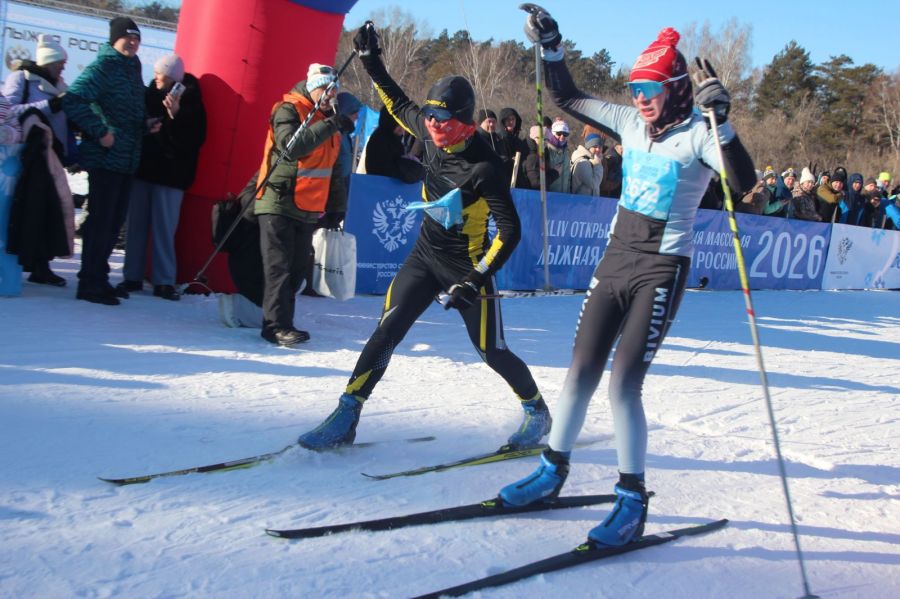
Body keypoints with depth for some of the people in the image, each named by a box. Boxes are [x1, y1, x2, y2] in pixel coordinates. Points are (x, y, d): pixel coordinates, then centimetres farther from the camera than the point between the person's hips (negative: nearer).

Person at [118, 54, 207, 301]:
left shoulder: (190, 101, -5)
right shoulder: (149, 94, 6)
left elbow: (194, 139, -14)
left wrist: (175, 115, -23)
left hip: (170, 174, -4)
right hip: (142, 169, 4)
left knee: (164, 228, -3)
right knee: (136, 225, 6)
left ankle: (164, 281, 3)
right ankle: (133, 276, 14)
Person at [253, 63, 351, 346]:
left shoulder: (329, 118, 16)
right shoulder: (288, 111, -7)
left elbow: (334, 168, 20)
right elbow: (292, 145, -27)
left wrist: (336, 206, 15)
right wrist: (330, 125, -27)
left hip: (310, 209, 8)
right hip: (279, 204, -8)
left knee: (296, 269, 7)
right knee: (280, 267, -9)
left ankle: (279, 323, 13)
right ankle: (277, 326, -8)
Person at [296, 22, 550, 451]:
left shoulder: (483, 167, -23)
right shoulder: (430, 133, -5)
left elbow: (509, 231, -22)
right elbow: (398, 103, 17)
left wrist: (476, 280, -26)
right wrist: (371, 60, 14)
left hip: (466, 265, -5)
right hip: (425, 255, 5)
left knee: (491, 351, 0)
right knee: (387, 332, -6)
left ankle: (537, 410, 26)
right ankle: (346, 416, -2)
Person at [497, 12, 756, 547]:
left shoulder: (698, 134, -11)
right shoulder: (632, 122, 6)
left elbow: (744, 180, -27)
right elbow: (569, 99, 16)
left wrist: (721, 121, -38)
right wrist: (551, 49, 4)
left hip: (661, 268, -6)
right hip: (616, 257, 6)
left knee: (624, 384, -11)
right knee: (581, 371, 9)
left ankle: (633, 501, 1)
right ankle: (553, 472, 24)